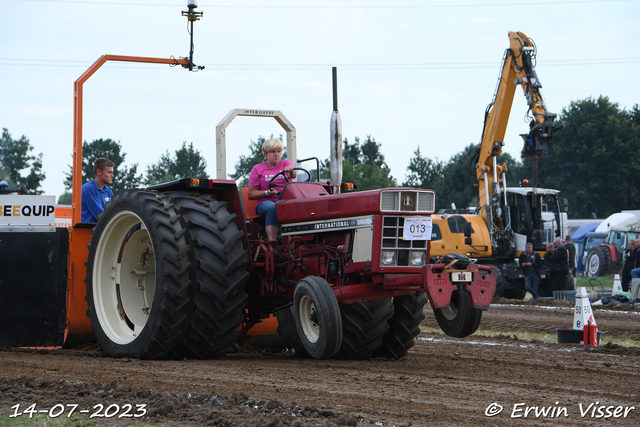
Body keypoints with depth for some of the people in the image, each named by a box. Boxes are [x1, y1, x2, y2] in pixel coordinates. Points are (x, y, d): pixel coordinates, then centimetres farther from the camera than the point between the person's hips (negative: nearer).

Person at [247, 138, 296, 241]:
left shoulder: (286, 164, 16)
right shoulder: (257, 169, 12)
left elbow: (292, 175, -9)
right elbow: (250, 194, 7)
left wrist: (290, 170, -35)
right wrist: (266, 193, -11)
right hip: (265, 202, -1)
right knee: (272, 208, -38)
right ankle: (272, 243, -49)